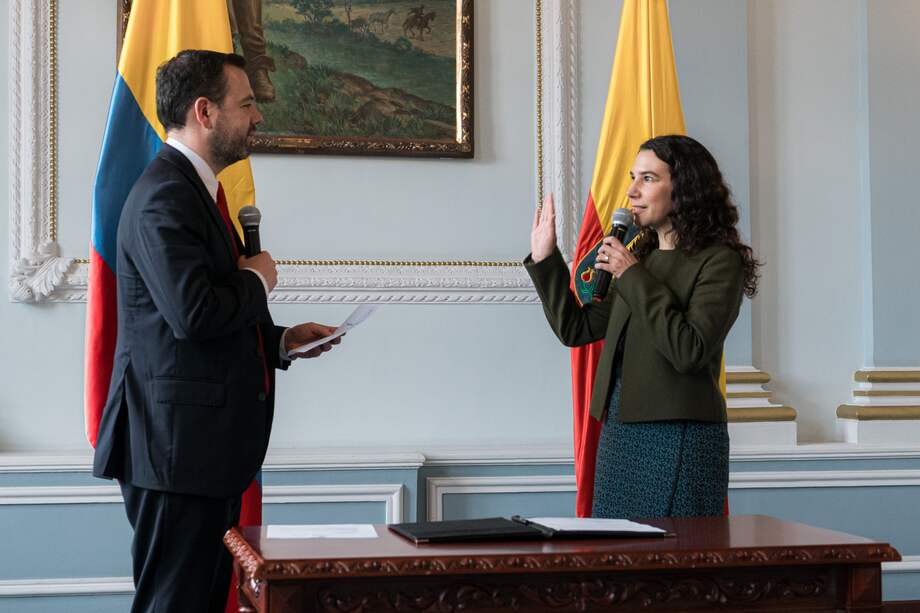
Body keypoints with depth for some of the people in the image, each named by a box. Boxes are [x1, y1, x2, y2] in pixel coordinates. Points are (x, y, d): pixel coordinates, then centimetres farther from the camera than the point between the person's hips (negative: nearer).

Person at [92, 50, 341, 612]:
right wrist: (257, 280, -9)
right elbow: (194, 313, -27)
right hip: (178, 445, -10)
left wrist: (281, 341, 13)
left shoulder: (197, 190, 20)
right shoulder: (165, 196, -15)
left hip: (208, 445, 10)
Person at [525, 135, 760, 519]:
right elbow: (576, 329, 17)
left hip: (680, 438, -7)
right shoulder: (642, 257, 15)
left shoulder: (719, 261, -7)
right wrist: (544, 259, 10)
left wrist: (633, 277, -15)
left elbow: (690, 352, -20)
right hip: (619, 433, 8)